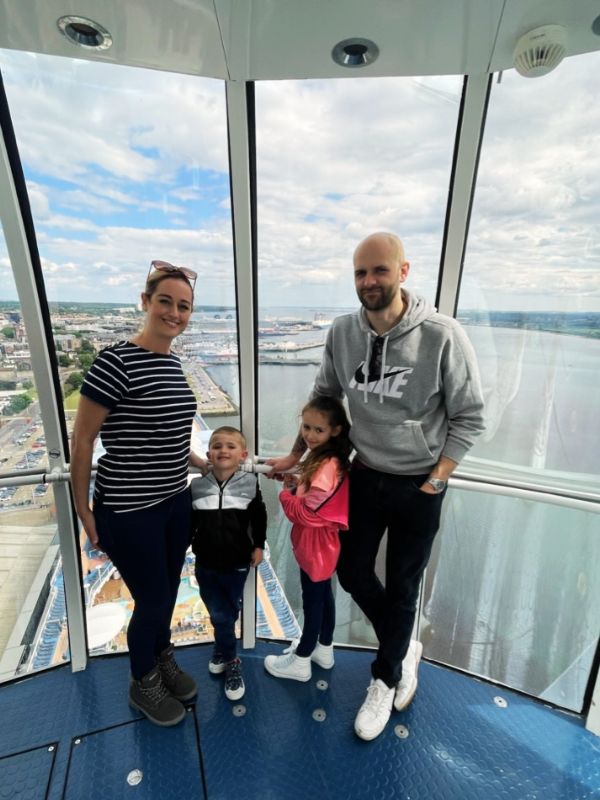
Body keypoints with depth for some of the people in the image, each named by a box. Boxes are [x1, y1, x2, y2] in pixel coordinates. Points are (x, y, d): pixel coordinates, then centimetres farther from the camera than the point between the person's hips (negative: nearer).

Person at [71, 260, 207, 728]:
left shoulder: (173, 363, 3)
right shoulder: (116, 362, -20)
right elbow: (82, 440, -14)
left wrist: (199, 462, 11)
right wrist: (85, 513, -8)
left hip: (176, 501, 7)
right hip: (129, 511, -6)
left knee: (168, 592, 23)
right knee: (153, 600, 12)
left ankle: (163, 659, 52)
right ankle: (142, 683, 43)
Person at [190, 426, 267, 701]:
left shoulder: (249, 484, -11)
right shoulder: (197, 487, -9)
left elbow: (259, 518, 0)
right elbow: (189, 523, 1)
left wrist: (258, 546, 1)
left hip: (237, 564, -1)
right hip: (206, 565, 1)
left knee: (228, 614, 15)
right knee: (220, 615, 12)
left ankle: (221, 652, 39)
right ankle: (231, 662, 35)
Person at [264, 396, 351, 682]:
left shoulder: (327, 468, -31)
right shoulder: (323, 460, 1)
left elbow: (304, 513, -27)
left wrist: (285, 494, -13)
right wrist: (297, 484, -5)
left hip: (316, 546, -9)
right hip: (319, 544, 9)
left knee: (312, 601, 10)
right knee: (322, 595, 24)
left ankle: (301, 661, 32)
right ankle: (323, 649, 44)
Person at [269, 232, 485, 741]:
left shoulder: (442, 335, -19)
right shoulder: (342, 333, -6)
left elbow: (468, 418, -10)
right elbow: (322, 400, 6)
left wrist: (436, 481, -12)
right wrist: (295, 456, 9)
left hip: (419, 487, -3)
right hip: (365, 476, 4)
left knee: (402, 589, 14)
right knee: (352, 573, 15)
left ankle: (385, 680, 43)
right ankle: (404, 649, 46)